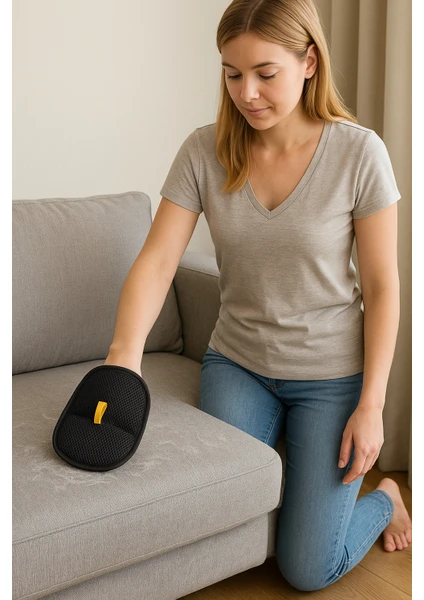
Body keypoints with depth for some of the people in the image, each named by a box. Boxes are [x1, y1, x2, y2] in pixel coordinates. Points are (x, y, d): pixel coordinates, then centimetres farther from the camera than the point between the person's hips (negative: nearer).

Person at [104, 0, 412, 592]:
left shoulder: (359, 152, -15)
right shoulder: (204, 152, -9)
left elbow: (382, 285, -10)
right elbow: (156, 261, -15)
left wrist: (371, 405, -12)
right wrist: (125, 353, -34)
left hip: (331, 372, -2)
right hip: (236, 361, 3)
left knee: (308, 569, -2)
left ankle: (385, 496, 31)